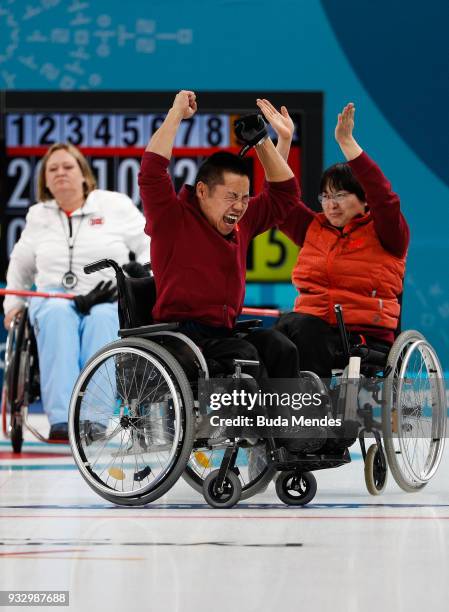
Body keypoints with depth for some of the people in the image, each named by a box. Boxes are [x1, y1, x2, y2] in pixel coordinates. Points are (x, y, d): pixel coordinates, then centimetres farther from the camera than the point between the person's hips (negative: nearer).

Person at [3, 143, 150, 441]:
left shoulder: (114, 204, 9)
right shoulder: (38, 216, 19)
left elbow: (150, 247, 8)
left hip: (111, 302, -2)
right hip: (54, 300, 2)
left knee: (102, 318, -40)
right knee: (57, 316, -37)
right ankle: (61, 419, -52)